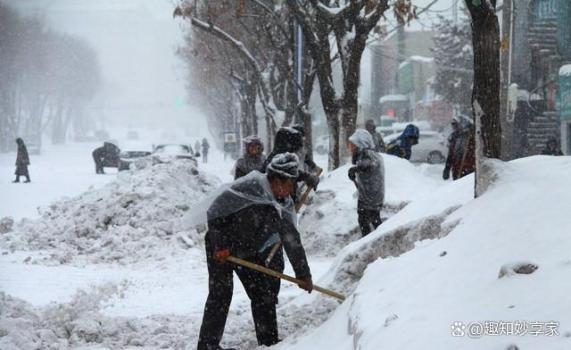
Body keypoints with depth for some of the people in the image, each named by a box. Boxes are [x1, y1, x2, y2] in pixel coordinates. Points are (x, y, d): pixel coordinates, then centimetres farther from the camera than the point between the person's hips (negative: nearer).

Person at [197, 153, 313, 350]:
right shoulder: (249, 187, -28)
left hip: (248, 252, 7)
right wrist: (220, 245, -21)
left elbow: (292, 241, 1)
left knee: (263, 294, 7)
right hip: (220, 249, -7)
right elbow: (214, 213, -23)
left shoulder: (285, 205, -7)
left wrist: (303, 274, 0)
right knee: (220, 294, -10)